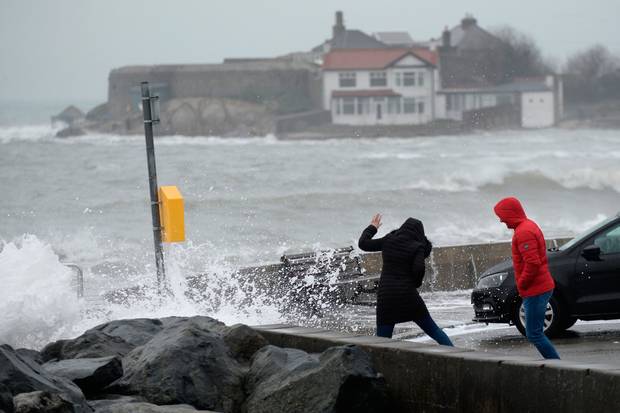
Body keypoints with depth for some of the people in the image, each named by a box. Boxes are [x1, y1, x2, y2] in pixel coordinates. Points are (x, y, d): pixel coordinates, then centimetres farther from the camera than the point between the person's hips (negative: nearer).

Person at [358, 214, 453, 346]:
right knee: (433, 330, 10)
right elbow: (419, 269, -15)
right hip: (408, 295, -2)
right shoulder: (417, 247, -2)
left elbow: (363, 243, 14)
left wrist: (372, 228, 31)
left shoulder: (388, 241, 7)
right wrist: (416, 283, 5)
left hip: (385, 296, 2)